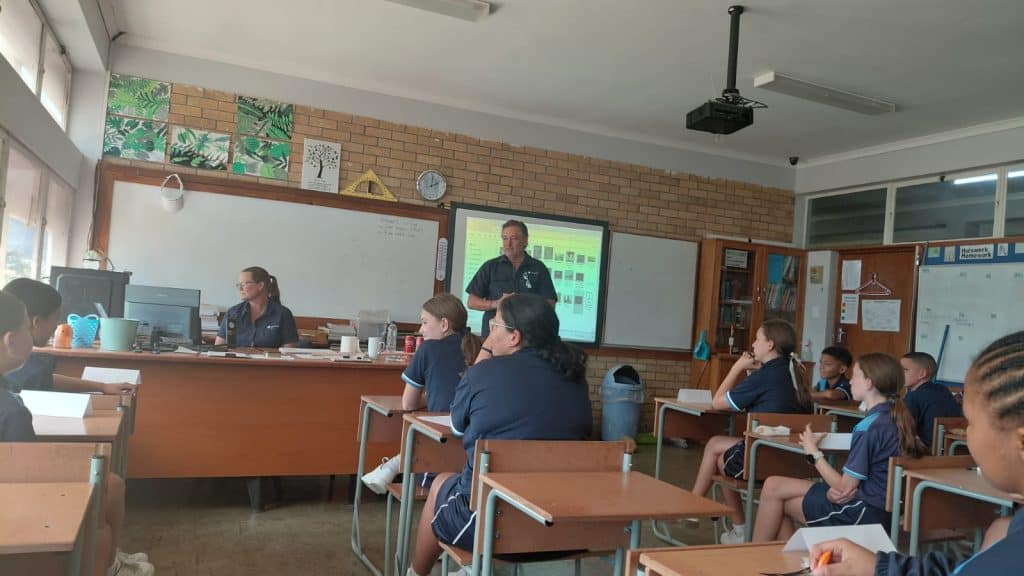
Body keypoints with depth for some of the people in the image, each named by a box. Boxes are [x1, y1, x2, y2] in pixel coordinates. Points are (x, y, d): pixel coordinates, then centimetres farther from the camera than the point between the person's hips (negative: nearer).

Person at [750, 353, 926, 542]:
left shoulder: (869, 427, -23)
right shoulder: (894, 418, 6)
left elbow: (845, 487, -18)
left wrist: (813, 452, -6)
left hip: (864, 512, -9)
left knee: (773, 489, -1)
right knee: (773, 485, 7)